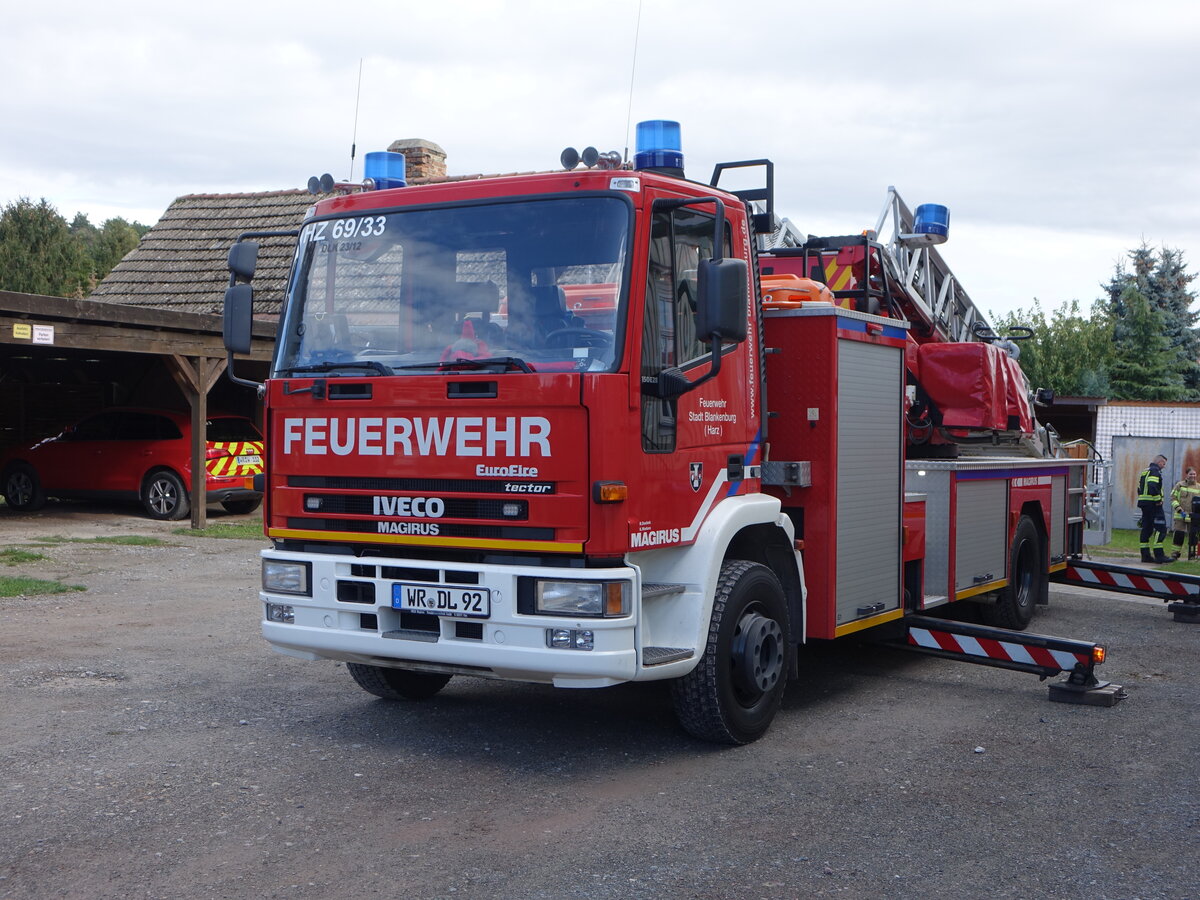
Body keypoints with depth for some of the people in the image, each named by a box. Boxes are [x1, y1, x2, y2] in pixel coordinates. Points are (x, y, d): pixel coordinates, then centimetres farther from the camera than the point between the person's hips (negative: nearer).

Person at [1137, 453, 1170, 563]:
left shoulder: (1145, 471, 21)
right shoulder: (1155, 471, -9)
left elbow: (1140, 488, 20)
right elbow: (1152, 485, -25)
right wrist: (1158, 500, -19)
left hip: (1143, 503, 10)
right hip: (1153, 504, -10)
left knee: (1146, 529, 9)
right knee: (1160, 529, -9)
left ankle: (1145, 555, 9)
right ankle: (1159, 555, -14)